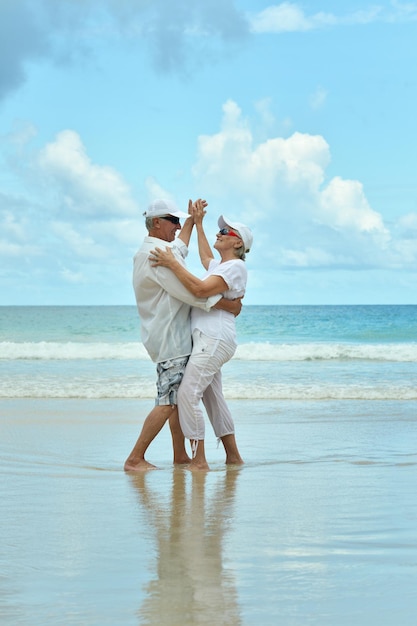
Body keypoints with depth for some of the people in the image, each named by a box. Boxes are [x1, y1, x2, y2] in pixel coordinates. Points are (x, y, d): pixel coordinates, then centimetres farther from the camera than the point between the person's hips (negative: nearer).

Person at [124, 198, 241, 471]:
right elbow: (191, 290, -21)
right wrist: (230, 304, -14)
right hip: (170, 337, -11)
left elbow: (180, 250, 38)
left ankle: (180, 455, 18)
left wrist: (192, 220, 42)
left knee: (180, 398, 14)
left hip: (168, 334, 11)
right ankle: (135, 459, -11)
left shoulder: (146, 252, 15)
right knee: (168, 402, -11)